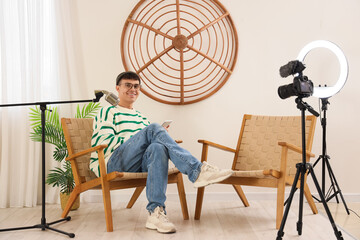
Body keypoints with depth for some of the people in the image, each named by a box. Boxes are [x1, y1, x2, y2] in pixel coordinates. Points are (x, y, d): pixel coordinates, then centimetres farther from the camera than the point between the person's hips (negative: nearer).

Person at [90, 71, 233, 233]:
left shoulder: (142, 118, 31)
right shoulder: (107, 112, 13)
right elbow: (101, 142, -5)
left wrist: (161, 136, -1)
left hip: (138, 165, 4)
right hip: (111, 163, -4)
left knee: (158, 148, -34)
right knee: (153, 129, -27)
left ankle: (156, 212, -43)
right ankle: (197, 171, -35)